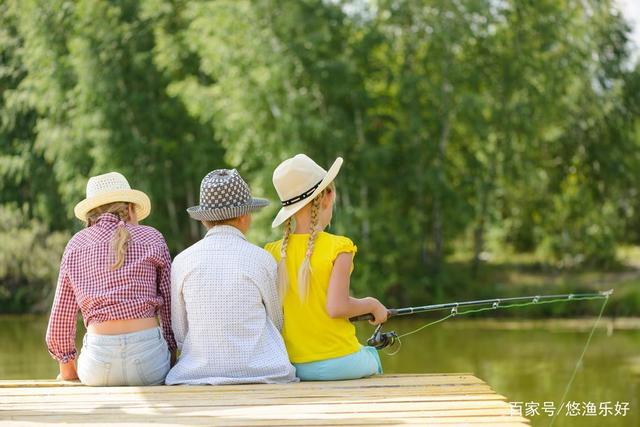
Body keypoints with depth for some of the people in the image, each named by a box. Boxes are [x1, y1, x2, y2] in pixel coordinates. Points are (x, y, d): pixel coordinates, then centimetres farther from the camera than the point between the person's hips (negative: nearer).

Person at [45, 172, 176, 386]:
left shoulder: (76, 244, 11)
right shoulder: (151, 239, 6)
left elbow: (61, 314, 11)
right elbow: (170, 305, 5)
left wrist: (66, 366, 23)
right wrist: (172, 352, 17)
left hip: (98, 360, 2)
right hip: (147, 353, -1)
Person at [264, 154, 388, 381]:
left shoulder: (274, 252, 1)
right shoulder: (338, 247, -12)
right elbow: (337, 307, -20)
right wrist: (371, 305, -3)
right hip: (339, 363, -4)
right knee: (371, 357, 30)